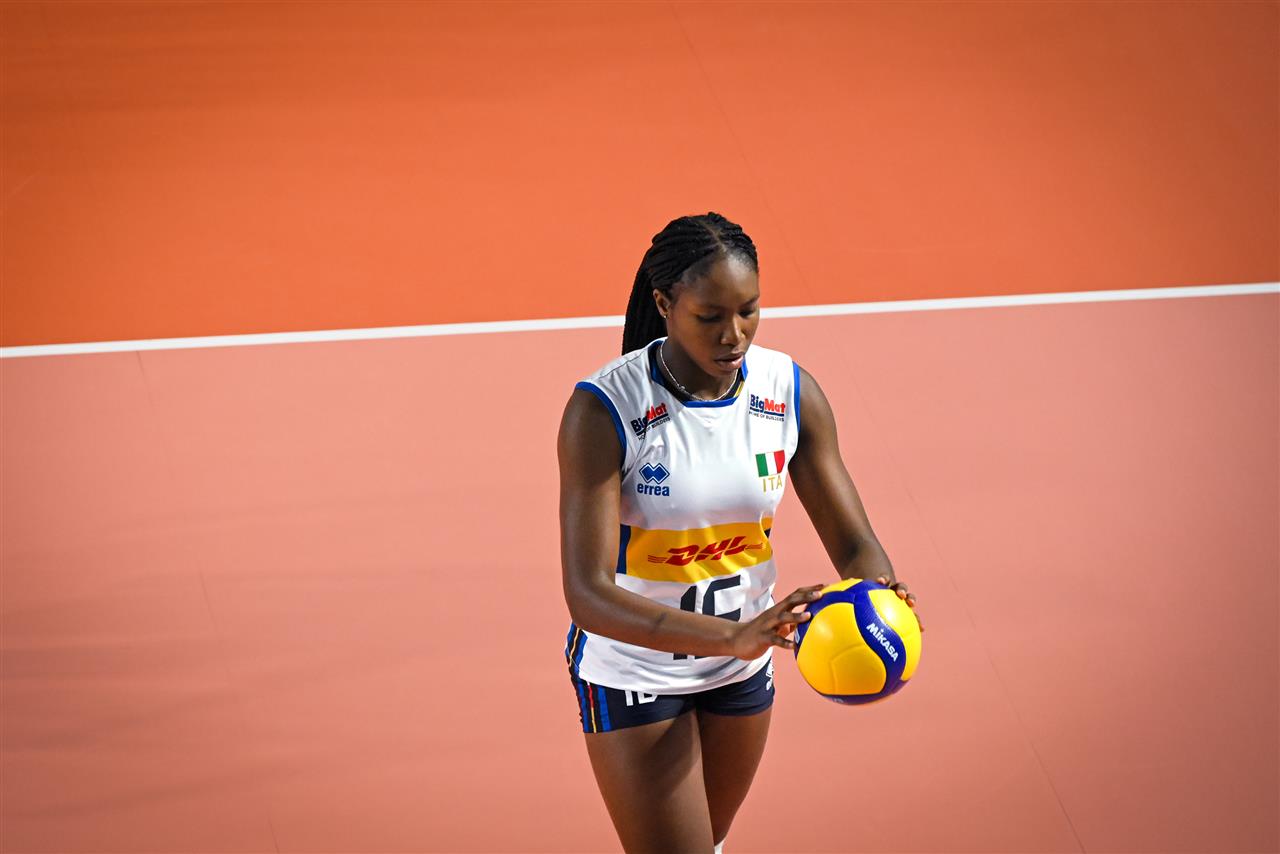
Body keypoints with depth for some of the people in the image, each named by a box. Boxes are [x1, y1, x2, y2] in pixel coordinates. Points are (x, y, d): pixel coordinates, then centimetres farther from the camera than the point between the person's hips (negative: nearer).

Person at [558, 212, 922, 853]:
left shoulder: (791, 392, -13)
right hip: (634, 673, -5)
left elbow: (853, 543, -7)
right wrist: (732, 636, -47)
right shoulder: (603, 410, -27)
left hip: (742, 667, 5)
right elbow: (588, 594, -33)